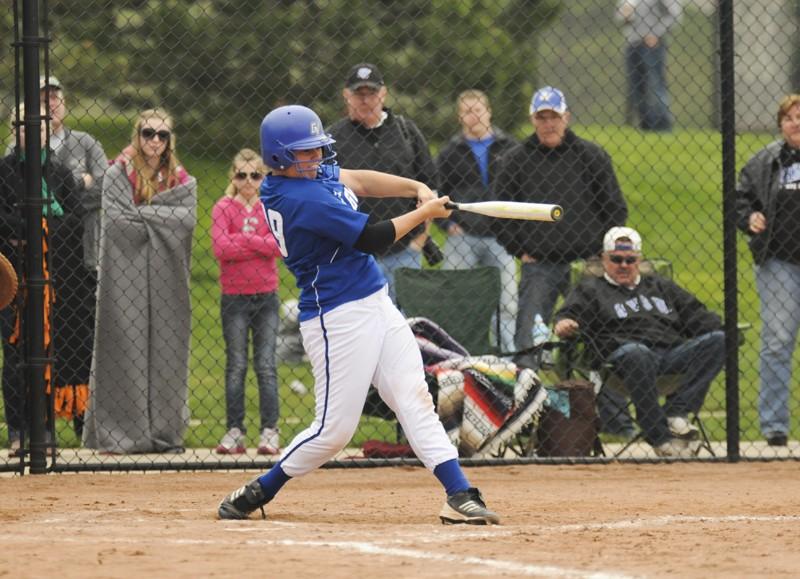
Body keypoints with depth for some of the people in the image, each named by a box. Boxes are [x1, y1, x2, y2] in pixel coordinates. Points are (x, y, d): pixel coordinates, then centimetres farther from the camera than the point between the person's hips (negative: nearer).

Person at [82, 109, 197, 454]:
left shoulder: (181, 180, 11)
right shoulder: (117, 175, 2)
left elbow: (187, 219, -6)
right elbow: (115, 220, -11)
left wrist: (141, 213, -10)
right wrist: (161, 221, -8)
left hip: (166, 279, 3)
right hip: (125, 277, -3)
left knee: (167, 348, 1)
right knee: (125, 347, -5)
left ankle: (165, 432, 5)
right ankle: (119, 433, -3)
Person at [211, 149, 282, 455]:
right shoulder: (223, 208, -1)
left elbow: (282, 245, -8)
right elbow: (220, 248, -15)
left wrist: (244, 241, -12)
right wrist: (262, 245, -13)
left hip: (266, 296, 1)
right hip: (235, 297, -1)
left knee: (266, 366, 2)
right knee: (236, 366, 1)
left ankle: (270, 430, 3)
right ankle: (235, 430, 5)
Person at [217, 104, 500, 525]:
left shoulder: (311, 171, 6)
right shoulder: (302, 198, -22)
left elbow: (358, 181, 15)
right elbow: (371, 238, -18)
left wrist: (416, 187, -1)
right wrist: (424, 213, -4)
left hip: (376, 303, 10)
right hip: (339, 317, -10)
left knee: (415, 400, 1)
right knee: (335, 427, -5)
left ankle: (459, 496, -4)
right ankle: (257, 493, 10)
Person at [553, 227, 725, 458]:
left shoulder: (661, 287, 34)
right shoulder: (590, 289, 22)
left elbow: (697, 316, 26)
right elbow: (571, 313, 4)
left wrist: (721, 330, 5)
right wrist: (563, 324, -22)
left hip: (674, 352, 4)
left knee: (718, 340, -21)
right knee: (634, 352, -41)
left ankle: (677, 412, -29)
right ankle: (662, 438, -37)